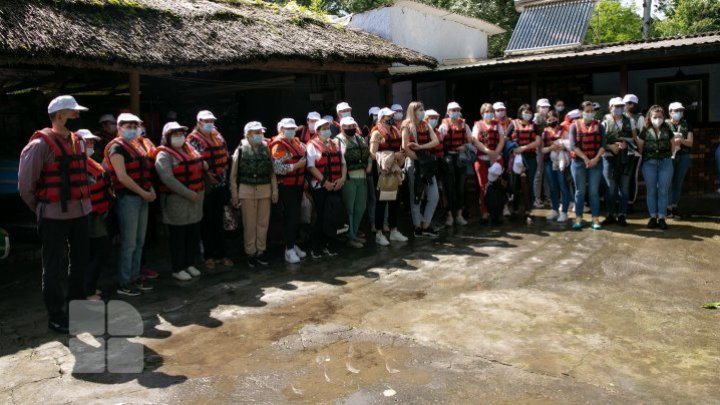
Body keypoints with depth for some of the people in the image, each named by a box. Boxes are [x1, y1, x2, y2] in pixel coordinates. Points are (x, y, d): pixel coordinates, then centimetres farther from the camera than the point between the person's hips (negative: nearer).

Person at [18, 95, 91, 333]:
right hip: (54, 216, -7)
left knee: (80, 261, 17)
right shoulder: (40, 144, -12)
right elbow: (25, 185, -9)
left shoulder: (78, 141, 9)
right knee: (54, 268, 4)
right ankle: (55, 316, 16)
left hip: (80, 212, 7)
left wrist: (83, 201, 12)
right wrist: (41, 210, 1)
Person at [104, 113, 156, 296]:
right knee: (128, 244, -3)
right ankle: (124, 284, 7)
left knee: (139, 242, 14)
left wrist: (151, 189, 5)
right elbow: (122, 177, -18)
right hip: (127, 198, -8)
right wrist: (144, 193, -15)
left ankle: (135, 278, 25)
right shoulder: (117, 148, -9)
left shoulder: (137, 146, 17)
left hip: (142, 198, 9)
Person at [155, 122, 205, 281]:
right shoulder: (164, 155, -10)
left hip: (196, 198, 7)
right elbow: (168, 179, -20)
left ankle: (190, 264, 29)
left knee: (194, 233, 14)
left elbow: (199, 166, 23)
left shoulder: (189, 148, 12)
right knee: (178, 236, 3)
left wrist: (199, 192, 14)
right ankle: (177, 269, 15)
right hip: (176, 200, -7)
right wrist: (188, 193, -21)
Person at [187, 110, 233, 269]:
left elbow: (225, 154, 22)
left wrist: (224, 167, 8)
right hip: (205, 185, -6)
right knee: (207, 221, 3)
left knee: (219, 220, 11)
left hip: (220, 184, 6)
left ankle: (221, 254, 18)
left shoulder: (218, 137, 14)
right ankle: (209, 255, 12)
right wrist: (206, 173, -16)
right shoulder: (193, 139, -6)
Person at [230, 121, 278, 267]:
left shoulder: (266, 149, 6)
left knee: (263, 222, 8)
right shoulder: (241, 150, -4)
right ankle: (250, 253, 15)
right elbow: (233, 174, -2)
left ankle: (261, 251, 20)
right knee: (249, 224, 4)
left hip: (265, 190, 3)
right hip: (247, 190, -3)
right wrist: (234, 193, -4)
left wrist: (275, 190, 5)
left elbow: (272, 171, 9)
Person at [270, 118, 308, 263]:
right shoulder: (279, 145, -14)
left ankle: (294, 244, 24)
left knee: (295, 216, 14)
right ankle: (289, 249, -3)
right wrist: (297, 165, -19)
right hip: (286, 186, -8)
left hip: (298, 184, 8)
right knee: (291, 216, -8)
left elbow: (304, 152, 29)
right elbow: (277, 168, -24)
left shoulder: (296, 141, 11)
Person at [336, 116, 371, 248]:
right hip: (348, 178, -8)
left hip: (362, 177, 8)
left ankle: (354, 233, 27)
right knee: (349, 209, -1)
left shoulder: (360, 138, 18)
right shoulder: (338, 140, -6)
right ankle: (350, 238, 8)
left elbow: (368, 152, 22)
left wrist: (369, 164, 5)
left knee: (361, 208, 13)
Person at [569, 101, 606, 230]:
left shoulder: (599, 126, 9)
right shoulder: (575, 126, 4)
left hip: (595, 162, 1)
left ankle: (596, 219, 6)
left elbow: (603, 145, 2)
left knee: (594, 191, 2)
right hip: (579, 162, -1)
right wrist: (585, 158, -14)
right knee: (580, 191, 3)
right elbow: (573, 145, -5)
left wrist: (596, 158, -14)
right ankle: (578, 219, 7)